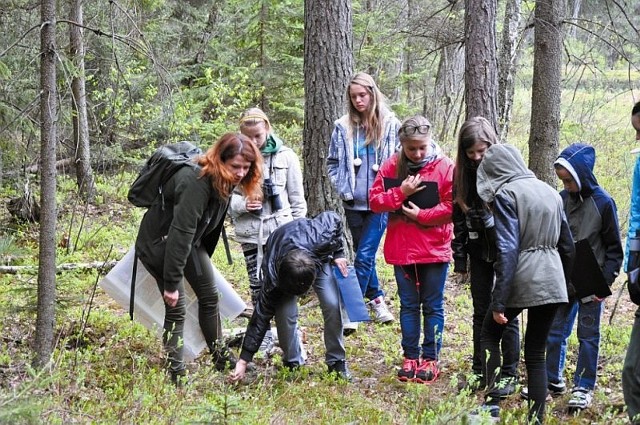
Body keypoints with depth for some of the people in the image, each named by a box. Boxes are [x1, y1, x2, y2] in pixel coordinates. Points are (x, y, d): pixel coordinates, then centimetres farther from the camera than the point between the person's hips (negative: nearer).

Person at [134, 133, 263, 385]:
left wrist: (204, 258, 20)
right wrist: (171, 283, -34)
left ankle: (220, 357, 28)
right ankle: (175, 375, -6)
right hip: (158, 241, -9)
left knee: (209, 296, 13)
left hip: (190, 241, 9)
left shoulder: (224, 181, -6)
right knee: (176, 308, -12)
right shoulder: (197, 183, -34)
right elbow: (179, 234, -35)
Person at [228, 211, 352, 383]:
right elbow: (261, 317, -34)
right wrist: (243, 361, -34)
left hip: (319, 256, 1)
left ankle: (337, 362, 0)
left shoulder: (322, 239, -43)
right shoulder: (272, 276, -41)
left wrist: (338, 253, -17)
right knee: (285, 314, -19)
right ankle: (292, 364, 2)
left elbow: (334, 218, -19)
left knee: (332, 305, -15)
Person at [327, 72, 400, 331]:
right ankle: (377, 299, 28)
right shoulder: (343, 127, 3)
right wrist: (342, 187, 1)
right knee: (364, 255, 13)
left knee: (364, 256, -8)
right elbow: (332, 162, 12)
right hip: (353, 203, 3)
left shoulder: (390, 125, -4)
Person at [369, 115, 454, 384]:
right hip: (401, 248, 3)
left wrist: (420, 215, -16)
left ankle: (430, 359, 13)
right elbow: (375, 201, -1)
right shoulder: (392, 166, 2)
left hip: (435, 249, -3)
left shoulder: (445, 167, -8)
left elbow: (451, 206, -11)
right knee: (408, 305, 11)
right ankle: (410, 357, 18)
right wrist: (401, 193, -16)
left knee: (432, 306, 5)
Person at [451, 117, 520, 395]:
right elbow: (459, 218, 8)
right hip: (479, 251, 4)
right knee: (481, 313, 11)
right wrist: (459, 258, 6)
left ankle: (509, 375, 10)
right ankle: (479, 372, 20)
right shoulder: (464, 174, 2)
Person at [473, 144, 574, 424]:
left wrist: (498, 302, -16)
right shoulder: (550, 192, 14)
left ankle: (492, 402, 4)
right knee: (536, 353, 11)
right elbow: (567, 245, 16)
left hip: (520, 277, -5)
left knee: (489, 335, 16)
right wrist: (564, 284, 24)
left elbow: (507, 250, -16)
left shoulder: (505, 194, -7)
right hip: (552, 282, 6)